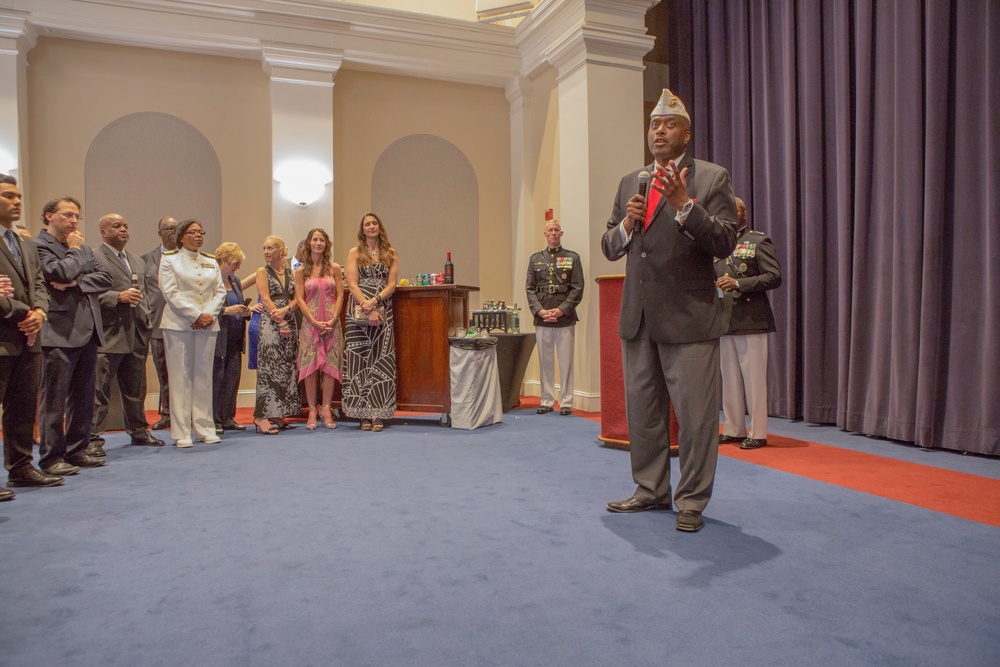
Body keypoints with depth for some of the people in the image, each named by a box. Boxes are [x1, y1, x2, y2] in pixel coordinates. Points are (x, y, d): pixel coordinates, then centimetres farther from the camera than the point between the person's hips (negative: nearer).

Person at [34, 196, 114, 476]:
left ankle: (77, 450, 21)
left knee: (84, 397, 11)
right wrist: (75, 250, -3)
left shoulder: (83, 247, 18)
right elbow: (61, 273, -19)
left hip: (87, 331, 7)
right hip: (60, 333, -7)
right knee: (55, 398, -1)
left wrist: (77, 283, -9)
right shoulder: (38, 245, -4)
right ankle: (52, 457, 6)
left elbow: (105, 277, 7)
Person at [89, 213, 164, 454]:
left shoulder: (138, 262, 21)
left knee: (136, 389, 14)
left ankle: (138, 431, 25)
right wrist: (119, 297, -20)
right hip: (108, 336, -7)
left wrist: (146, 318, 13)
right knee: (98, 389, -4)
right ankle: (92, 438, 2)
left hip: (136, 336, 7)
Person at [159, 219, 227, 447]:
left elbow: (220, 292, 10)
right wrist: (196, 315, -13)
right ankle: (181, 433, 1)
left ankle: (204, 428, 10)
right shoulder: (169, 259, 5)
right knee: (181, 377, -2)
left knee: (204, 376, 5)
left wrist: (209, 314, -7)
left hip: (207, 325, 4)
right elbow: (171, 293, -6)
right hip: (178, 325, -4)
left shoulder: (211, 262, 17)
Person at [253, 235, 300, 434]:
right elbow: (266, 300, -7)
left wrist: (286, 310, -13)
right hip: (270, 323, -5)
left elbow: (296, 298, 8)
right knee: (270, 369, -11)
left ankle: (278, 415, 11)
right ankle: (262, 417, -10)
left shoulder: (290, 272, 14)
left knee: (287, 369, 4)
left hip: (290, 323, 5)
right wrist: (281, 324, -14)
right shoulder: (263, 272, 3)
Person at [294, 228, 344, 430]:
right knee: (310, 365, -2)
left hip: (332, 324, 1)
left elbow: (340, 296, 3)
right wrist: (315, 322, -11)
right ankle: (312, 410, 5)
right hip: (310, 323, -1)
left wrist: (332, 320, -10)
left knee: (330, 365, -1)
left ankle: (326, 408, 8)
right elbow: (300, 299, 0)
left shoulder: (334, 268, 7)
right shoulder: (301, 271, 5)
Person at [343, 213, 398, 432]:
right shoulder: (354, 253, 8)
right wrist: (368, 308, -14)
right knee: (359, 360, -4)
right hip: (358, 313, -1)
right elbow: (352, 284, -2)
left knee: (381, 361, -2)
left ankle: (378, 413, 1)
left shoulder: (391, 254, 11)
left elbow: (391, 284, 2)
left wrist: (375, 301, -14)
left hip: (383, 311, 1)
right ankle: (363, 413, 1)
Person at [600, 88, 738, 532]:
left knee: (695, 415, 0)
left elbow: (725, 242, -10)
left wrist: (684, 205, -21)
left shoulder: (711, 179, -1)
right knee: (642, 411, 14)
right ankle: (651, 490, 29)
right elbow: (609, 247, 15)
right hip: (637, 317, 6)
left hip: (689, 317, -5)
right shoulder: (630, 182, 15)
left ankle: (692, 500, 16)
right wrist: (626, 225, -6)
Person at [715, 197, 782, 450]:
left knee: (754, 379, -2)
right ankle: (734, 429, 19)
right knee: (729, 379, 10)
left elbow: (774, 276, -10)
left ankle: (758, 433, 6)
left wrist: (738, 284, -19)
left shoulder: (759, 241, 0)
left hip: (751, 321, -6)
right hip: (724, 322, 6)